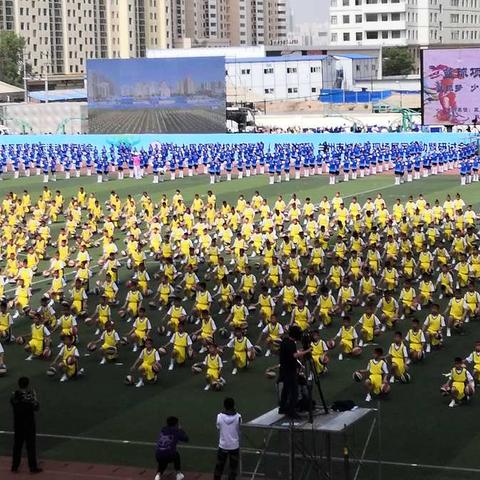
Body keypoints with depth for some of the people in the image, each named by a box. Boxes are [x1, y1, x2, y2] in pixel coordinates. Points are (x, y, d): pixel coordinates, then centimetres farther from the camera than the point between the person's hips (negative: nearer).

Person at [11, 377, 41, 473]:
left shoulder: (14, 395, -6)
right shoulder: (29, 396, -21)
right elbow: (36, 407, -12)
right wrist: (34, 397, 1)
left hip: (17, 424, 5)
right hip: (29, 424, -5)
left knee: (17, 444, 16)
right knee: (30, 445, 4)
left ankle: (14, 466, 22)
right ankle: (33, 467, 11)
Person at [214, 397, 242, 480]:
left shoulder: (219, 416, -14)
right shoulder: (238, 417, -15)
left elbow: (218, 429, 1)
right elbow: (240, 431, -4)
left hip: (223, 445, 1)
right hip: (234, 446, -1)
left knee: (219, 467, 17)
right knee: (233, 468, 13)